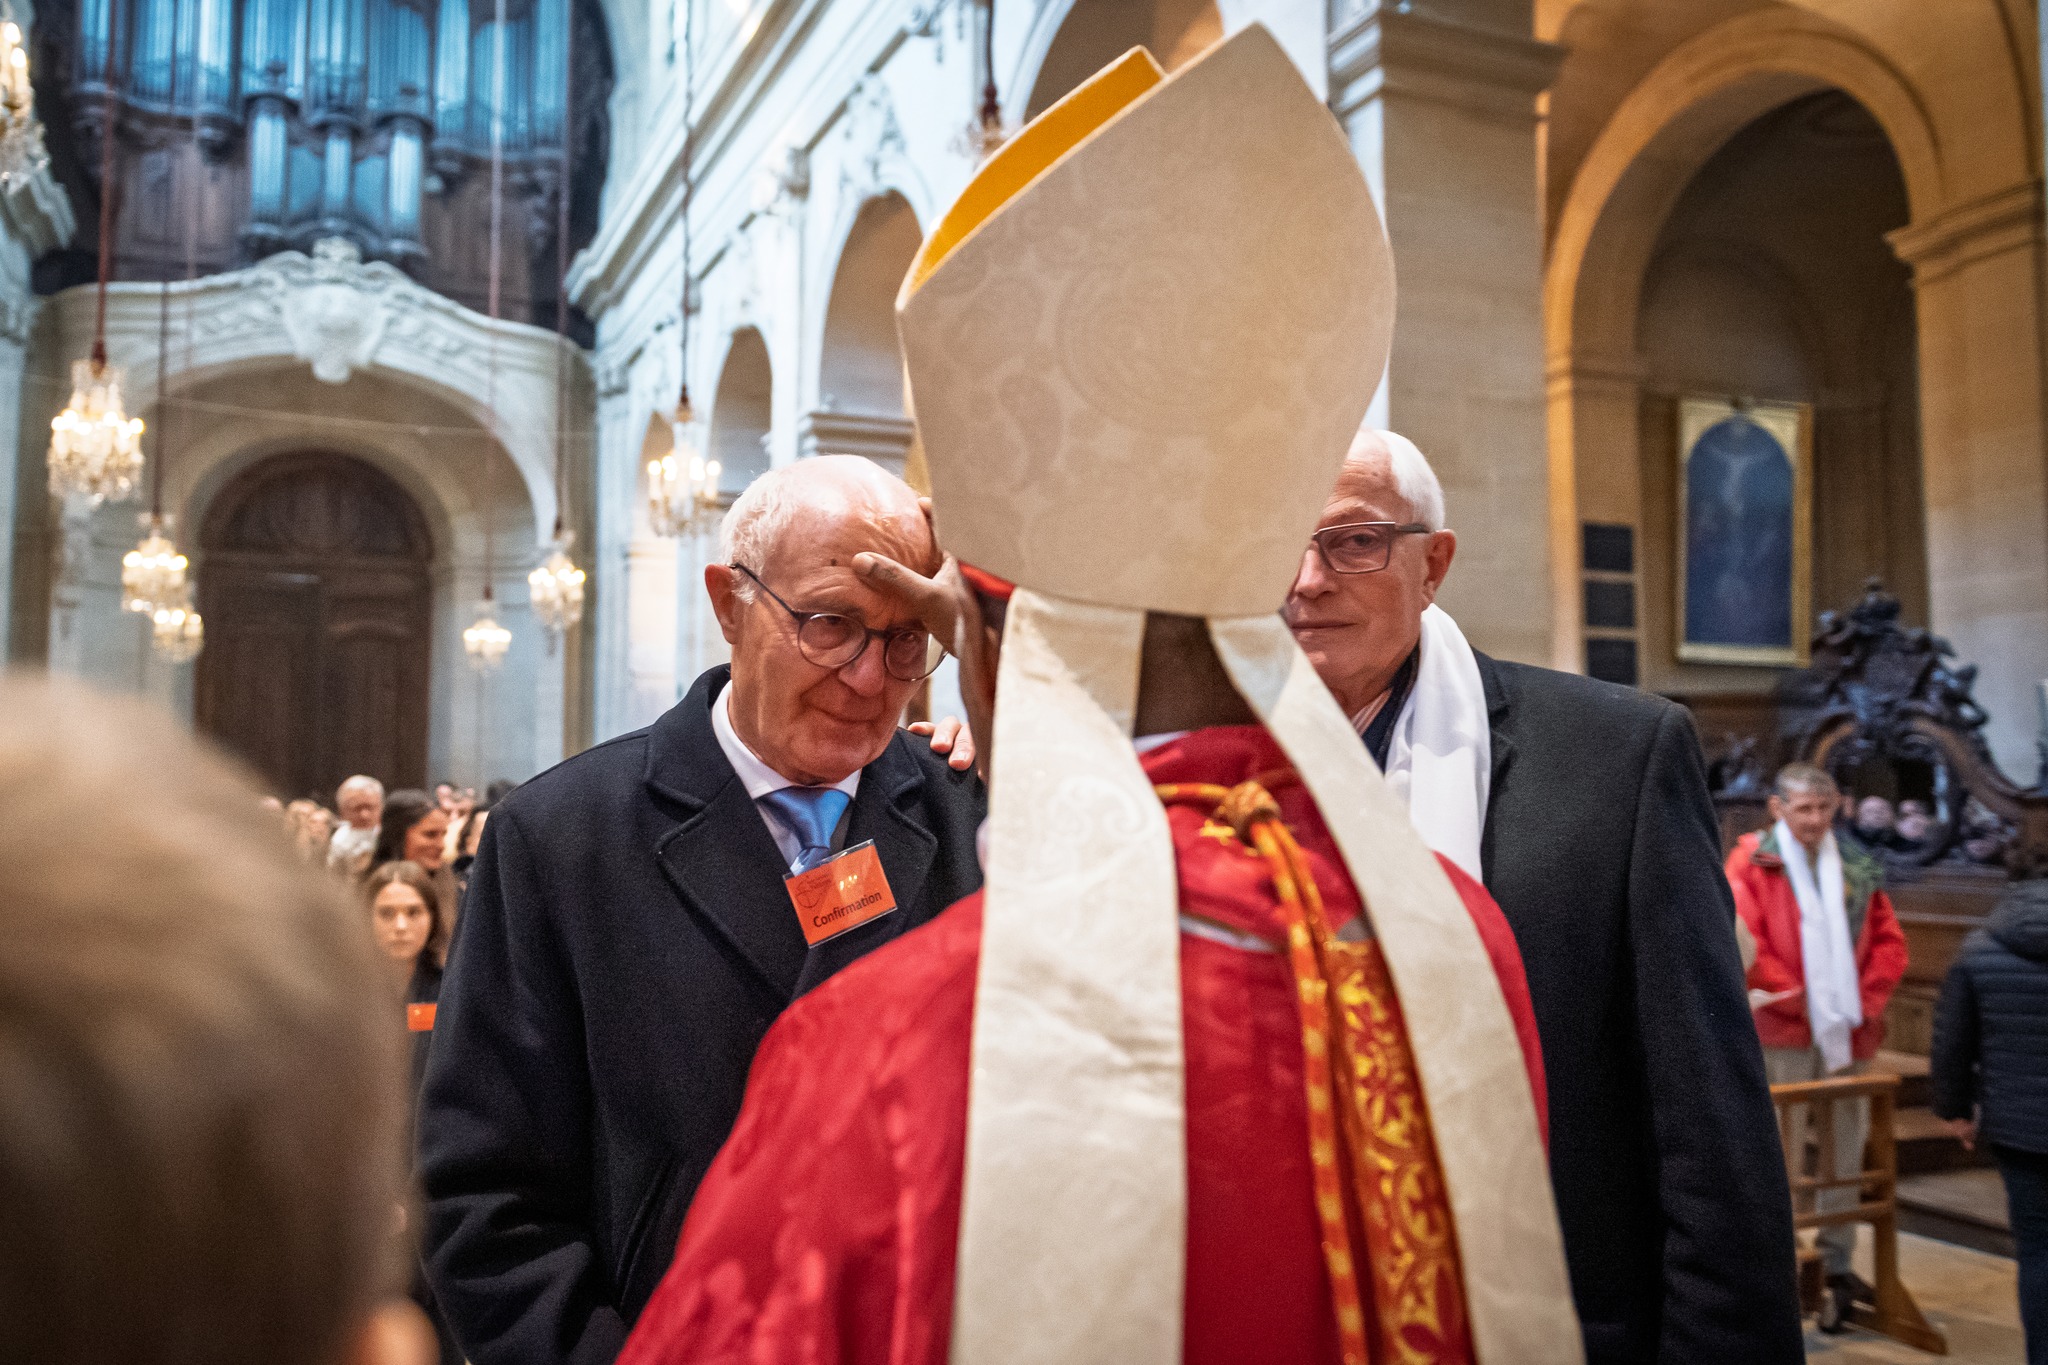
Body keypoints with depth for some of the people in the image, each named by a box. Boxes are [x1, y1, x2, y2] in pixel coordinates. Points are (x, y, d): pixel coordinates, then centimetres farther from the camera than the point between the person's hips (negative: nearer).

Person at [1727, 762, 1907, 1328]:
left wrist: (1867, 1002, -3)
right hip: (1784, 1030, -4)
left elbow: (1889, 941, 10)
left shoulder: (1856, 866, 10)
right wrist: (1798, 999, -14)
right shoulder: (1751, 862, -4)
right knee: (1781, 1149, 2)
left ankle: (1837, 1265, 22)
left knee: (1845, 1147, 10)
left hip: (1848, 1030, 4)